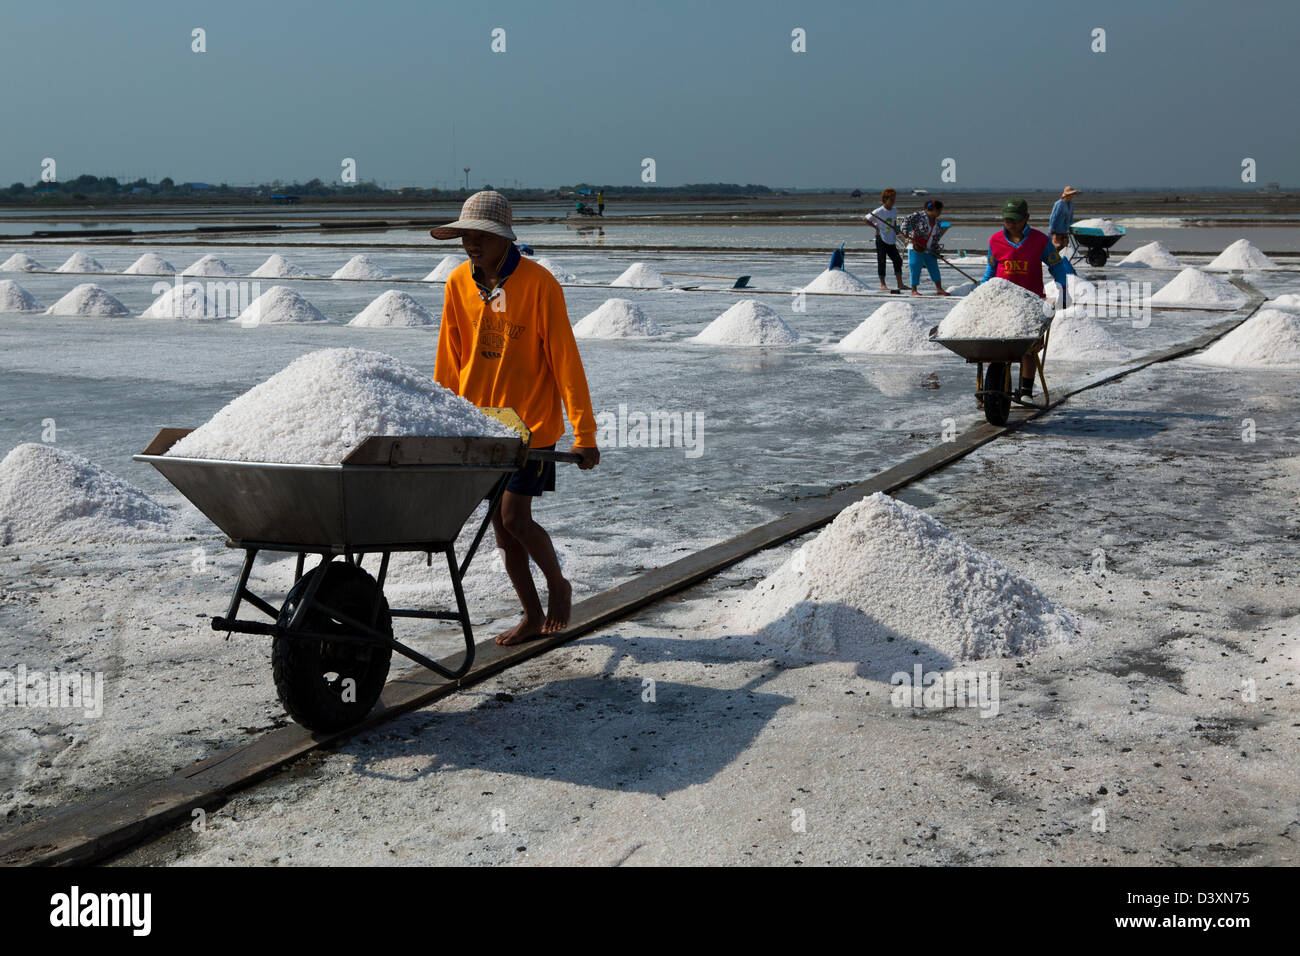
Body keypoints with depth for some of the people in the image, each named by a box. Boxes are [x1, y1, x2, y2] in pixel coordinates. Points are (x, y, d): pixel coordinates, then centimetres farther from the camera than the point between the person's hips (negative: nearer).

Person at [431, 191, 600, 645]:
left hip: (531, 421, -5)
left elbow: (565, 359, -12)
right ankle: (532, 615, 22)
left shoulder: (538, 282, -13)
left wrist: (584, 432, -12)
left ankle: (558, 583, 19)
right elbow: (449, 358, 12)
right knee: (500, 524, 8)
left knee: (515, 518, -10)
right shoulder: (458, 282, 1)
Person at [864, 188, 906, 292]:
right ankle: (882, 284, 6)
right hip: (881, 239, -6)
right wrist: (876, 227, -9)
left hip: (891, 240, 6)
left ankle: (900, 284, 6)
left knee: (898, 260, 2)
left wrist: (896, 230, 10)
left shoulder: (894, 212, 7)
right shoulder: (879, 211, -12)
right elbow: (865, 219, -8)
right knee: (881, 262, -2)